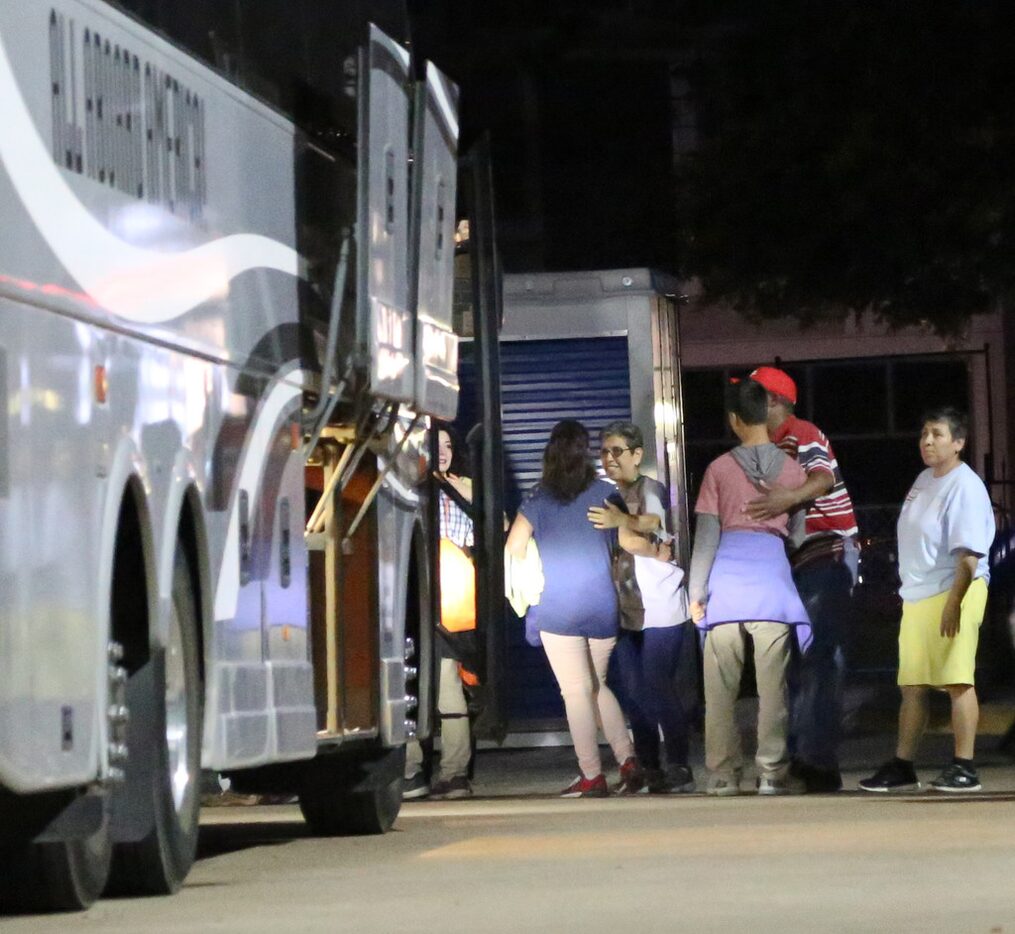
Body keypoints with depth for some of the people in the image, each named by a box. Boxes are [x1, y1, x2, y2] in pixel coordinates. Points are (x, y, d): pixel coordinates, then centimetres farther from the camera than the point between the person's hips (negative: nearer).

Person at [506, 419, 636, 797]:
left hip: (558, 610, -3)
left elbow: (513, 551, 1)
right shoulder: (605, 493, 2)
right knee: (597, 685, 19)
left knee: (577, 693, 0)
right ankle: (626, 758, 7)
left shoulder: (537, 500, -2)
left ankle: (592, 776, -2)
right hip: (603, 608, 3)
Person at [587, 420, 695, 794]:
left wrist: (622, 523, -32)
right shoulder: (609, 497, 11)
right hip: (627, 609, 7)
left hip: (660, 608, -7)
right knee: (634, 690, 5)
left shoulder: (651, 490, -8)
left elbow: (660, 549, -19)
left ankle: (678, 768, -5)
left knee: (658, 687, -9)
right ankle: (647, 767, 11)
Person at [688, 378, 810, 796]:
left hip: (726, 575, 0)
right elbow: (798, 533, 9)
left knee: (721, 686, 5)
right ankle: (772, 772, 1)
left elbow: (706, 535, -1)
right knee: (772, 684, 2)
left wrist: (696, 592, 3)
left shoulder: (720, 469, 0)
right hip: (772, 574, 0)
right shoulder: (792, 470, 4)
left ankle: (724, 773, 5)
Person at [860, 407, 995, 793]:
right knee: (912, 685, 11)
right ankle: (902, 768, 16)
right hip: (917, 595, 9)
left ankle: (964, 768, -8)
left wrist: (953, 602, -27)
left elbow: (968, 554, -20)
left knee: (956, 681, -10)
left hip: (953, 591, -9)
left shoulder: (965, 487, -13)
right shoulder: (925, 480, 15)